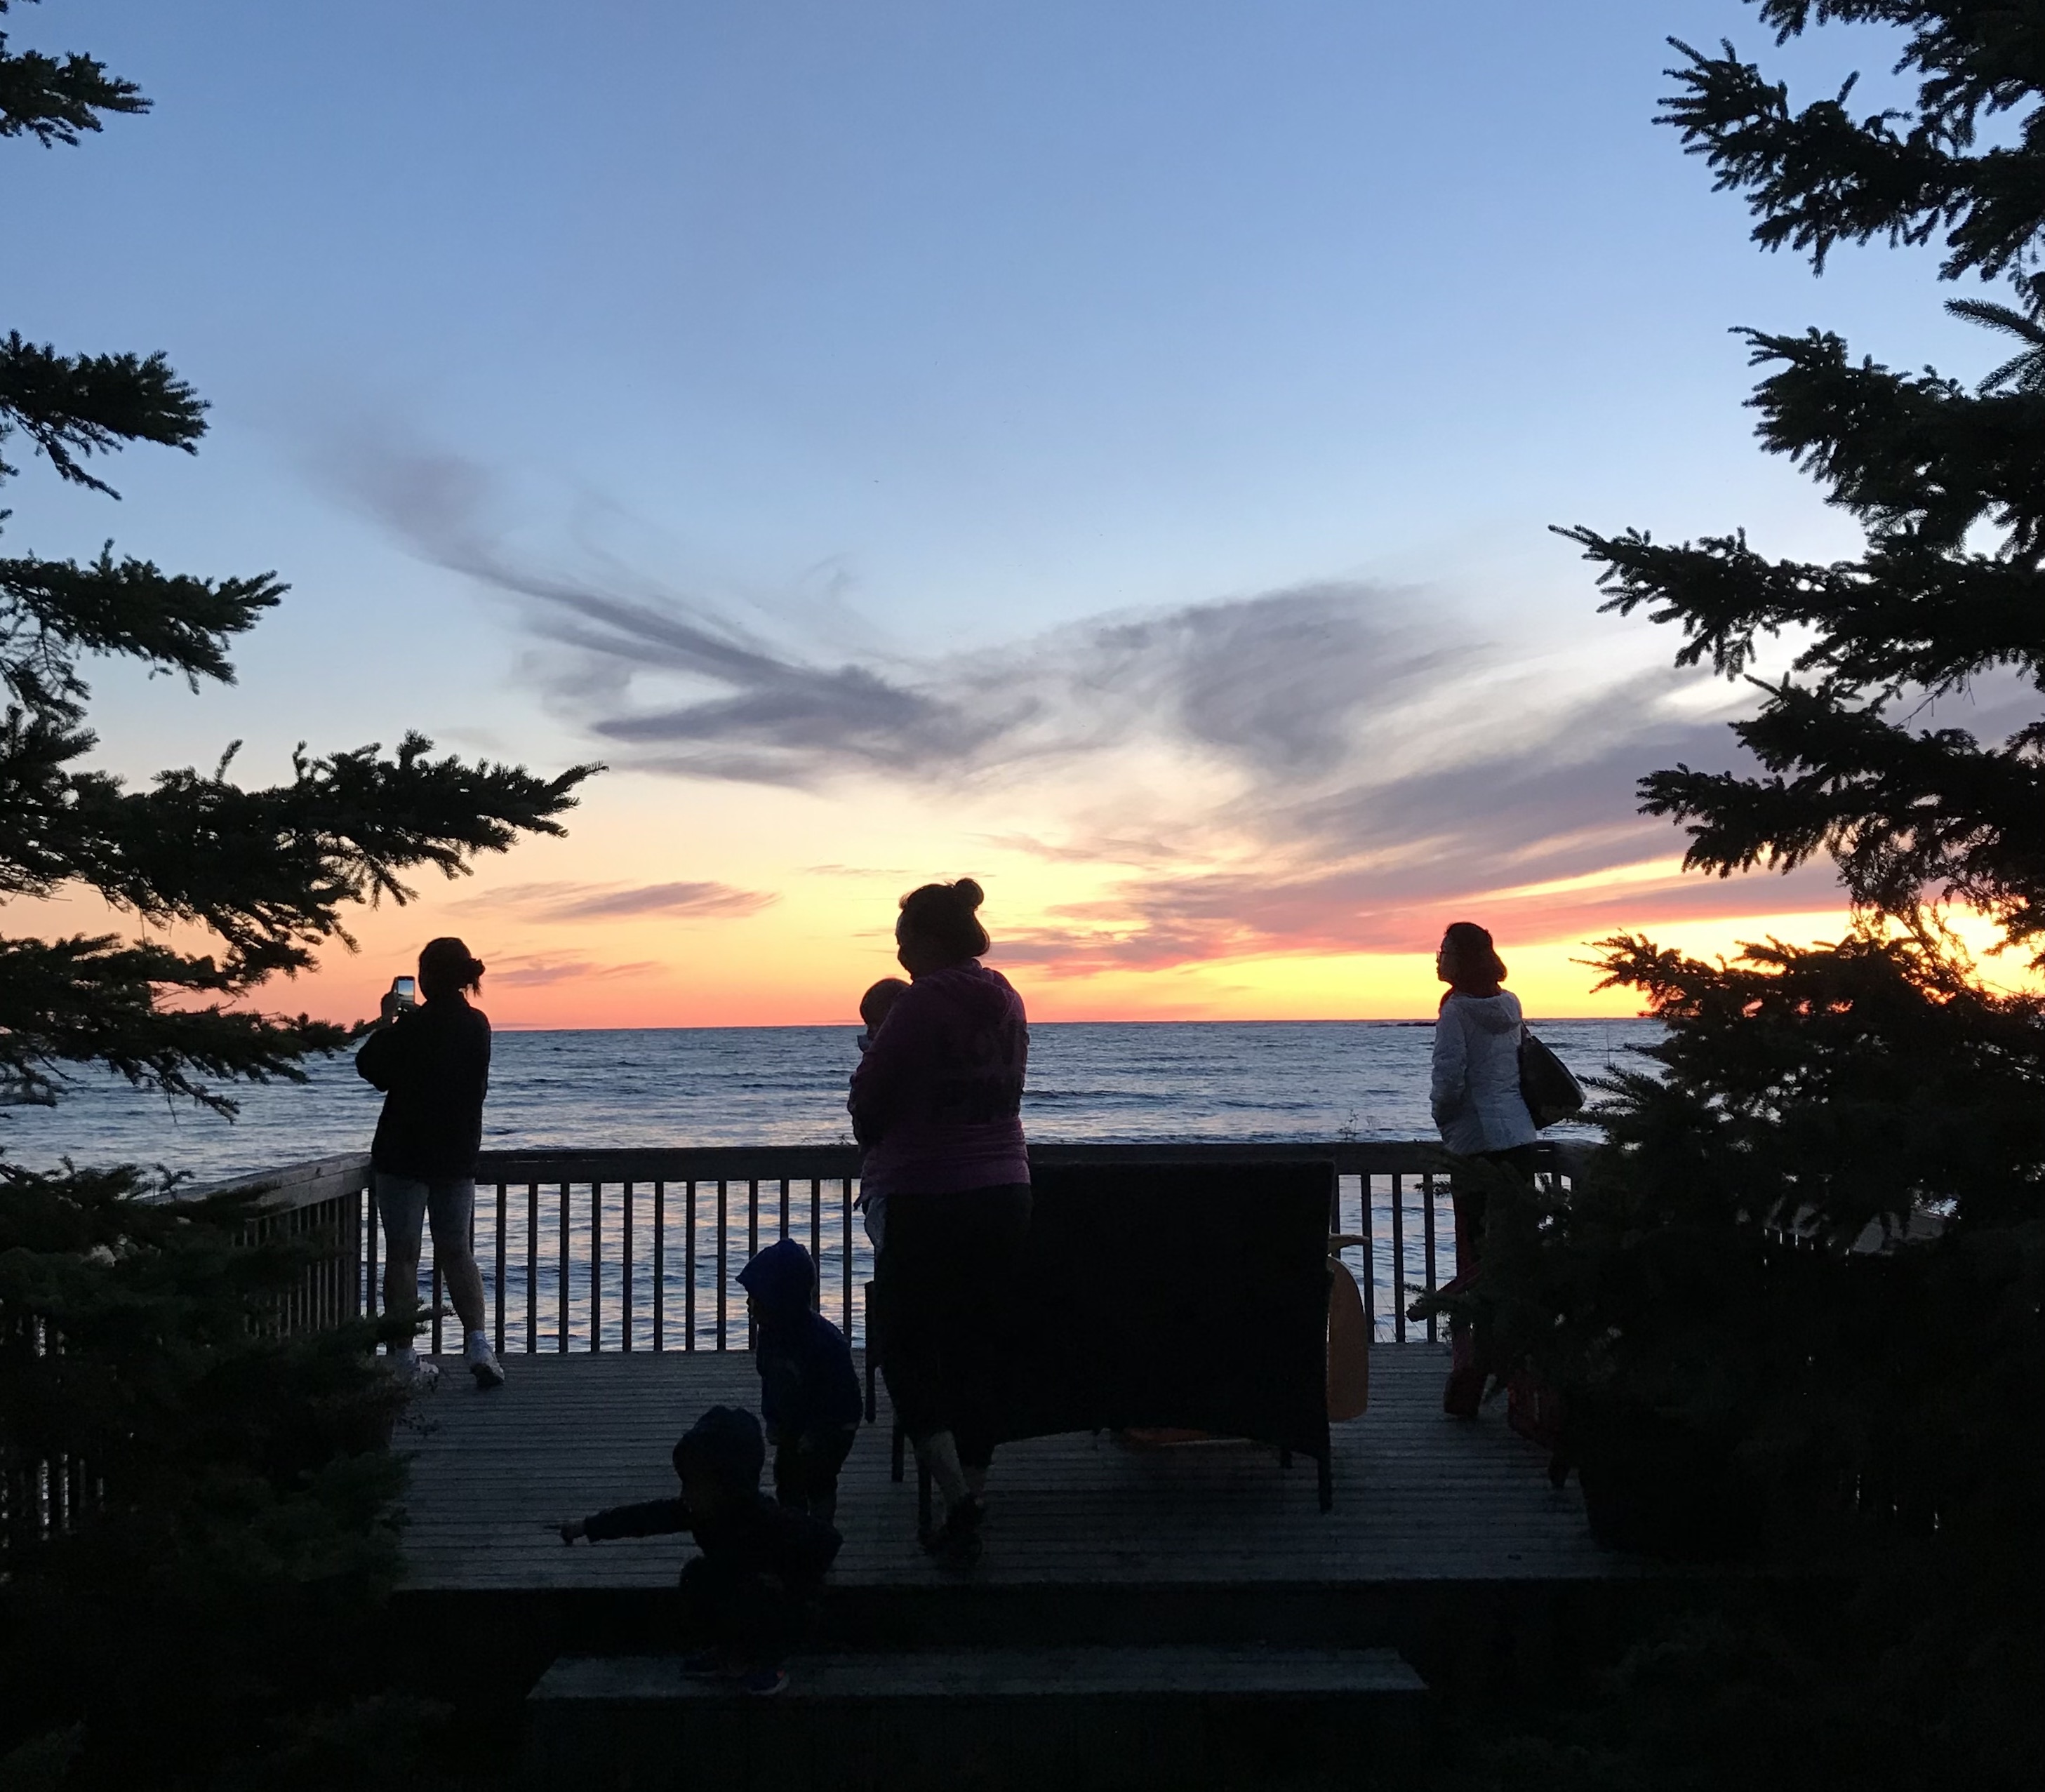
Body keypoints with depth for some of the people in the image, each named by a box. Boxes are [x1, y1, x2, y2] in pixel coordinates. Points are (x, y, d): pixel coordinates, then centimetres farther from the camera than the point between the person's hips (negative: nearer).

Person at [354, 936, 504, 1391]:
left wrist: (386, 1020, 10)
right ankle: (478, 1343, 0)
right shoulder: (478, 1025, 1)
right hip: (458, 1157, 5)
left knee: (402, 1256, 4)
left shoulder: (413, 1026, -16)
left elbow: (371, 1068, -2)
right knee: (457, 1252, 14)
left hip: (405, 1156, -5)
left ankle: (403, 1358, 7)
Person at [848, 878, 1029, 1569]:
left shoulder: (922, 1004, -14)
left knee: (908, 1350, 5)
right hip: (1004, 1196, 7)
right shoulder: (1006, 1002, 7)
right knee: (980, 1353, 12)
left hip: (925, 1203, -6)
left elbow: (868, 1100, -9)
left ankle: (959, 1498, -9)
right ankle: (968, 1515, 17)